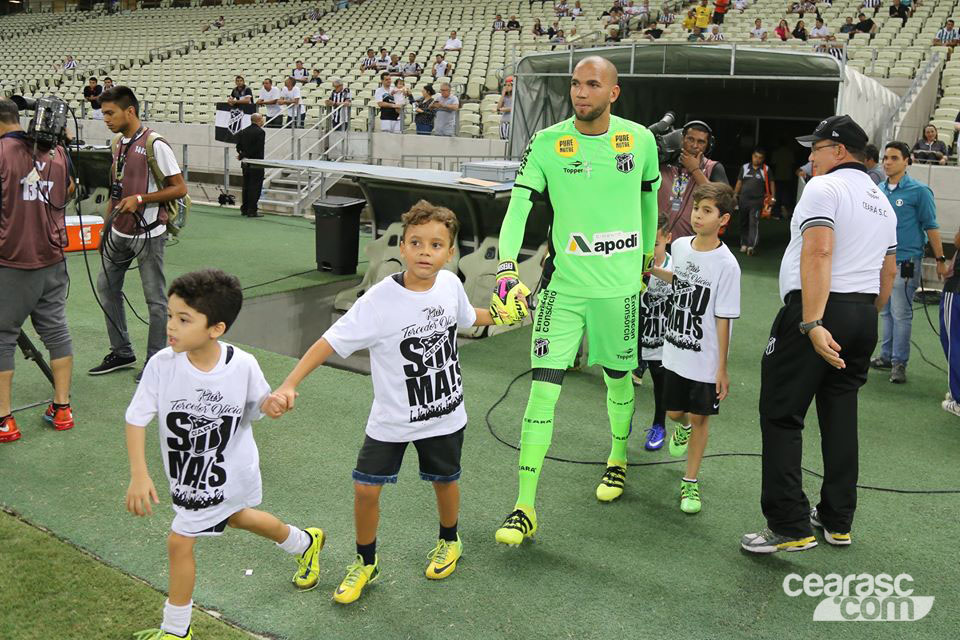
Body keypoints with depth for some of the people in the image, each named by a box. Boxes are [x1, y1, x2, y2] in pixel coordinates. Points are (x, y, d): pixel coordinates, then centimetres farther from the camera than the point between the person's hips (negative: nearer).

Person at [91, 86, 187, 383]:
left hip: (148, 234, -8)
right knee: (106, 286, 14)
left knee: (155, 298, 1)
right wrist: (106, 228, 20)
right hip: (119, 233, 9)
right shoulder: (118, 142, 10)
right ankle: (121, 352, 28)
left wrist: (140, 199, -22)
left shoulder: (154, 144, -14)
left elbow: (179, 188, -14)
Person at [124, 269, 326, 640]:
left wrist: (273, 402, -26)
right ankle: (305, 543, 58)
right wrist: (139, 475, -25)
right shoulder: (162, 364, -23)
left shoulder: (242, 365, -26)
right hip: (187, 475, 5)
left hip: (228, 472, -5)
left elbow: (259, 404, -6)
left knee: (179, 539, -2)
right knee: (235, 516, 28)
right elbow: (136, 419, -18)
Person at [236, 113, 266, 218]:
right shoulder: (260, 132, -13)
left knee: (246, 186, 15)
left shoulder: (243, 131, 9)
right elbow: (258, 149, -17)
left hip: (245, 164, 7)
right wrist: (243, 156, -10)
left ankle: (244, 209, 21)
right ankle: (252, 211, -3)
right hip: (256, 164, -7)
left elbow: (238, 146, 7)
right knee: (255, 187, -2)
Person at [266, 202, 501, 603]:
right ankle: (366, 564, 26)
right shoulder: (380, 301, -24)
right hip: (391, 419, -3)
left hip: (444, 415, 3)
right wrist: (288, 385, -34)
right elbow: (331, 342, -25)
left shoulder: (450, 284, -10)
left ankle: (449, 542, 49)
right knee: (366, 489, -1)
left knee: (444, 480, 19)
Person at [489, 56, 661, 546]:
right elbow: (519, 206, -13)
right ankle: (525, 508, 0)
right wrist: (506, 270, -27)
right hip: (562, 284, -1)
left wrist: (647, 258, 24)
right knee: (543, 388, -8)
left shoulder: (640, 139, 0)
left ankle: (618, 460, 46)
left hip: (619, 285, 2)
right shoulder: (547, 143, -6)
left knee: (618, 378, 16)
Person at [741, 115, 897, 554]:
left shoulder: (824, 187, -8)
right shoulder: (883, 202, 20)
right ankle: (838, 521, 21)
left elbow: (818, 253, -21)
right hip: (863, 313, 9)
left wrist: (812, 324, -27)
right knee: (841, 416, 14)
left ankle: (789, 526, -7)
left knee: (781, 416, -5)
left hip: (817, 310, -9)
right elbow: (888, 272, 22)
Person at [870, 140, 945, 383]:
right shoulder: (878, 190, 9)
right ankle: (886, 356, 24)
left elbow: (931, 226, -5)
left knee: (901, 313, -3)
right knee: (886, 312, 13)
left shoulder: (919, 191, -6)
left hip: (905, 261, -5)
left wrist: (940, 260, -6)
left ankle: (899, 363, 6)